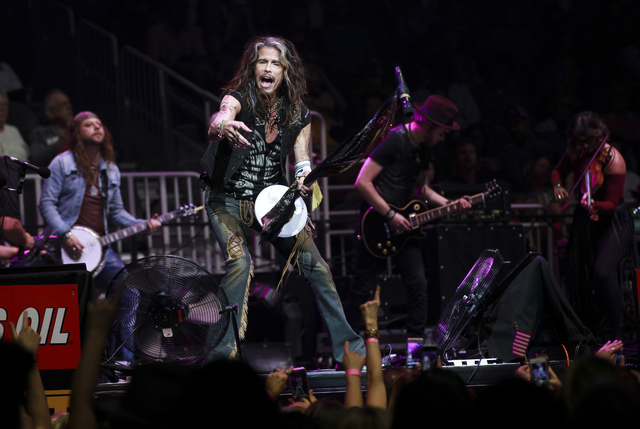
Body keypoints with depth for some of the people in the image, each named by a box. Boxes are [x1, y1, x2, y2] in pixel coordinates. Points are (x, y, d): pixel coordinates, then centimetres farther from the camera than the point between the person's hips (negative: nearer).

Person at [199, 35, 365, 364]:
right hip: (227, 199, -4)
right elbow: (219, 119, -37)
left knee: (315, 264, -1)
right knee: (239, 261, -27)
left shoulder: (298, 114, 0)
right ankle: (224, 350, -23)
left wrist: (304, 179, -28)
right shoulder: (239, 99, -15)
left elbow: (302, 156, -3)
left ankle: (346, 347, 9)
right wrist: (223, 127, -63)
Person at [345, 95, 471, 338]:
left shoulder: (424, 148, 9)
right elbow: (362, 182, -21)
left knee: (418, 283, 1)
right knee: (364, 288, -3)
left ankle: (416, 340, 8)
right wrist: (390, 215, -20)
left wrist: (449, 204, 7)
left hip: (402, 225, 8)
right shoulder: (395, 140, -18)